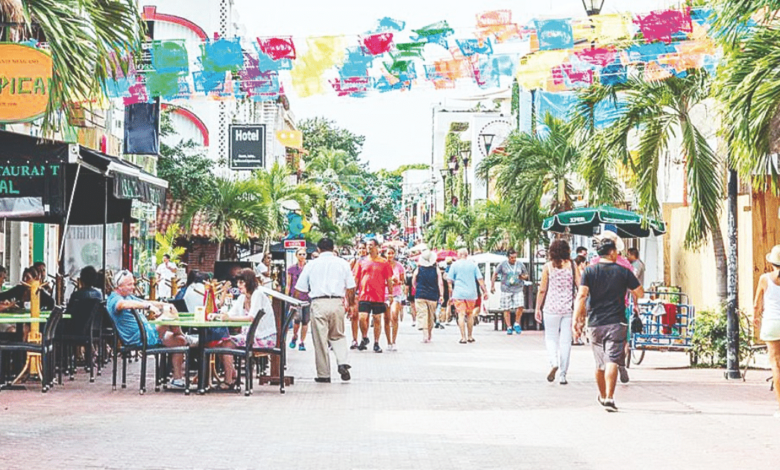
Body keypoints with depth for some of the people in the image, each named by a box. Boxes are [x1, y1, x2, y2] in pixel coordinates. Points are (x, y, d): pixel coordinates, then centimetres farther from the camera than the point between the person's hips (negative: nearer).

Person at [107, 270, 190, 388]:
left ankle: (177, 378, 9)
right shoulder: (114, 300, -13)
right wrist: (148, 306, -45)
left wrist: (164, 305, 3)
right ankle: (185, 338, 10)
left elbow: (147, 303, 23)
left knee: (178, 341, 5)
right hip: (138, 338, -11)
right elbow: (124, 304, -37)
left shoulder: (129, 296, 22)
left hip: (147, 332, 11)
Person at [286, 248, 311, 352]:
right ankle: (294, 336, 12)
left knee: (305, 320, 0)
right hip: (295, 297, -1)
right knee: (297, 318, -16)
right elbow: (288, 285, 8)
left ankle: (302, 342, 11)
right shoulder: (291, 269, 6)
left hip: (307, 297, 1)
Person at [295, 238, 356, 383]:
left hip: (318, 303, -2)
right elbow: (350, 287, 9)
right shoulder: (343, 263, 8)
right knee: (338, 336, 18)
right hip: (337, 302, 2)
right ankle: (342, 362, -6)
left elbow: (301, 289, 6)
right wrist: (351, 304, 23)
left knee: (320, 339, 4)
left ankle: (323, 374, 7)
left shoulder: (311, 265, 6)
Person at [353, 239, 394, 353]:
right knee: (362, 318, -9)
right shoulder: (362, 262, 8)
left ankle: (376, 344, 13)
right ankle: (365, 338, 15)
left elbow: (389, 280, 6)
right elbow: (356, 279, 12)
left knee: (377, 320, 3)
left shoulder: (384, 262, 4)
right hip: (364, 296, 1)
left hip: (379, 297, -1)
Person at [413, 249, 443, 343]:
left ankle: (425, 335, -22)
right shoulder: (436, 270, -2)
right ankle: (429, 336, 22)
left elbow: (413, 283, 9)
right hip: (433, 296, 2)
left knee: (422, 315, -5)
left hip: (420, 296, -2)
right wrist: (441, 296, -3)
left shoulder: (418, 270, -2)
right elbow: (440, 284, -6)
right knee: (431, 317, 13)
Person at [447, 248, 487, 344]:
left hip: (458, 294, -2)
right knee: (470, 315, 15)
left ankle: (463, 338, -10)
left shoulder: (455, 265, 1)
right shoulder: (473, 265, 6)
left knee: (461, 315, -4)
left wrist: (450, 292, 6)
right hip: (471, 294, 2)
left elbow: (449, 280, -1)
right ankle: (470, 337, 21)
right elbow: (480, 279, 3)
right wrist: (485, 291, 6)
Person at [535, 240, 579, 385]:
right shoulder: (572, 265, 2)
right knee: (565, 341, 6)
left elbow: (542, 290, -1)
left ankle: (554, 363, -15)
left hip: (551, 307, -1)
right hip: (568, 308, 1)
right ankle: (562, 374, 5)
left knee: (551, 338, 11)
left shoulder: (547, 267, 0)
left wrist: (538, 308, 6)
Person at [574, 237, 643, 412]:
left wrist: (576, 319, -12)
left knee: (600, 364, 16)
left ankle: (602, 397, 32)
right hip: (616, 322, -3)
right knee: (612, 361, -9)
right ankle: (609, 398, -21)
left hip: (595, 323, 3)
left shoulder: (589, 271, 2)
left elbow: (582, 295, -10)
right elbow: (640, 293, 6)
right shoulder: (623, 272, 0)